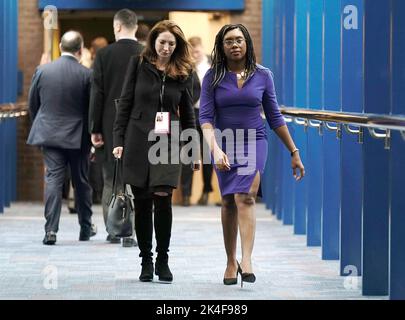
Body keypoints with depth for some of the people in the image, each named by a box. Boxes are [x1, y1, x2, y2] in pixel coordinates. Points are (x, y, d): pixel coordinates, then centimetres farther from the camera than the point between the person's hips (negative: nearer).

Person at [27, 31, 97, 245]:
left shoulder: (42, 71, -3)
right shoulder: (87, 75, -10)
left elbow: (33, 105, 6)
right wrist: (93, 138, 8)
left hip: (49, 134, 1)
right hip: (78, 137, -1)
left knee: (53, 179, 0)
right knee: (81, 182, 13)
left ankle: (51, 230, -12)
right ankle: (85, 229, 25)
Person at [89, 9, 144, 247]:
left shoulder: (104, 55, -4)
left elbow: (97, 94, -4)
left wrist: (95, 129, 1)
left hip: (111, 128, 0)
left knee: (111, 181, 12)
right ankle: (129, 233, -4)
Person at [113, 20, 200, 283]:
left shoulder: (184, 72, 6)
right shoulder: (138, 64, 3)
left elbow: (187, 113, 11)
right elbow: (125, 103, 5)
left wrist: (195, 151, 10)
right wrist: (118, 140, -1)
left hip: (168, 143, 0)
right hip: (138, 141, 0)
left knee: (163, 199, -13)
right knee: (142, 202, 3)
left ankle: (163, 260, -1)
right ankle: (146, 260, 13)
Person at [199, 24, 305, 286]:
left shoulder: (263, 75, 2)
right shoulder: (213, 77, -2)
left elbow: (274, 117, 8)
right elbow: (206, 117, -8)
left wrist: (294, 152, 8)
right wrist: (215, 149, -24)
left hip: (254, 142, -1)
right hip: (224, 144, 1)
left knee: (245, 196, -20)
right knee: (229, 203, 8)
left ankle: (246, 261, -30)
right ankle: (231, 262, 21)